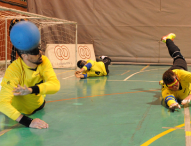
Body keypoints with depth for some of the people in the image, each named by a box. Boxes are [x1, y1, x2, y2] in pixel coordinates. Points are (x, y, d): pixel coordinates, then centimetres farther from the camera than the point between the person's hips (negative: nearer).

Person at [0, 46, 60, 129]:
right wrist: (28, 121, -61)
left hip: (39, 106, 4)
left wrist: (32, 90, -59)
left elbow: (55, 85, -41)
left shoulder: (44, 61, -26)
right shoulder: (13, 70, -39)